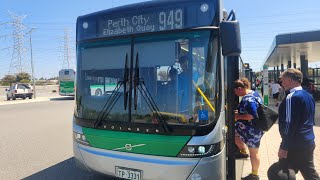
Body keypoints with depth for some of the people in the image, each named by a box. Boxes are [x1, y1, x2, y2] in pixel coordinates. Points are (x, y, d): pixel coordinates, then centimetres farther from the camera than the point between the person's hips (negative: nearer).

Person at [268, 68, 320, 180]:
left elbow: (290, 124, -22)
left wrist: (284, 147, -18)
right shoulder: (308, 95, 10)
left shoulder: (292, 97, -19)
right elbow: (311, 120, 18)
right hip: (309, 141, 9)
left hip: (296, 144, -9)